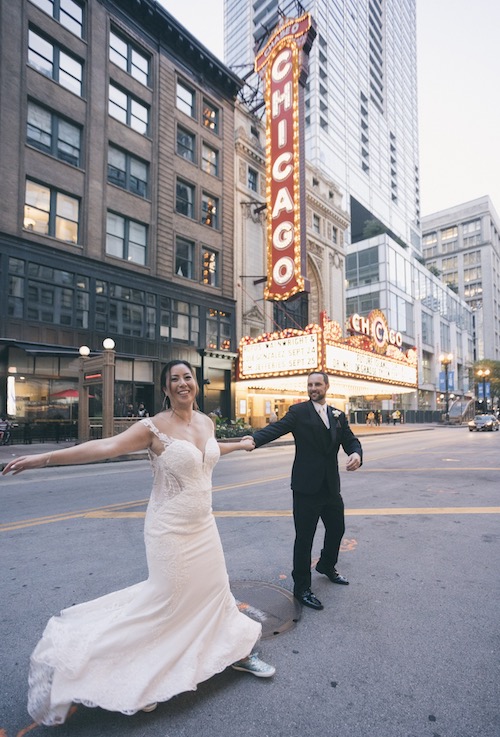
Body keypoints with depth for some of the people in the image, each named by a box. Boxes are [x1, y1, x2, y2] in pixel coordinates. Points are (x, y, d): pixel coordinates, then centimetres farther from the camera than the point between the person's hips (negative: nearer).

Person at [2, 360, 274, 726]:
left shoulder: (205, 421, 2)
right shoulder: (154, 426, -18)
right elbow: (105, 446, -26)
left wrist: (240, 444, 41)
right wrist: (46, 457, -33)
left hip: (204, 526, 6)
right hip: (171, 529, -6)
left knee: (216, 589, 19)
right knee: (167, 598, 5)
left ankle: (237, 651, 40)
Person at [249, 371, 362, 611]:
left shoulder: (338, 416, 9)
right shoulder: (299, 411, -8)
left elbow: (351, 440, 4)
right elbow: (276, 428, -21)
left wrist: (356, 454, -20)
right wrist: (254, 439, -40)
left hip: (331, 485, 6)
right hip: (306, 486, -6)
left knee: (337, 529, 22)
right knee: (304, 538, 4)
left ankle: (327, 565, 50)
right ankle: (301, 588, 22)